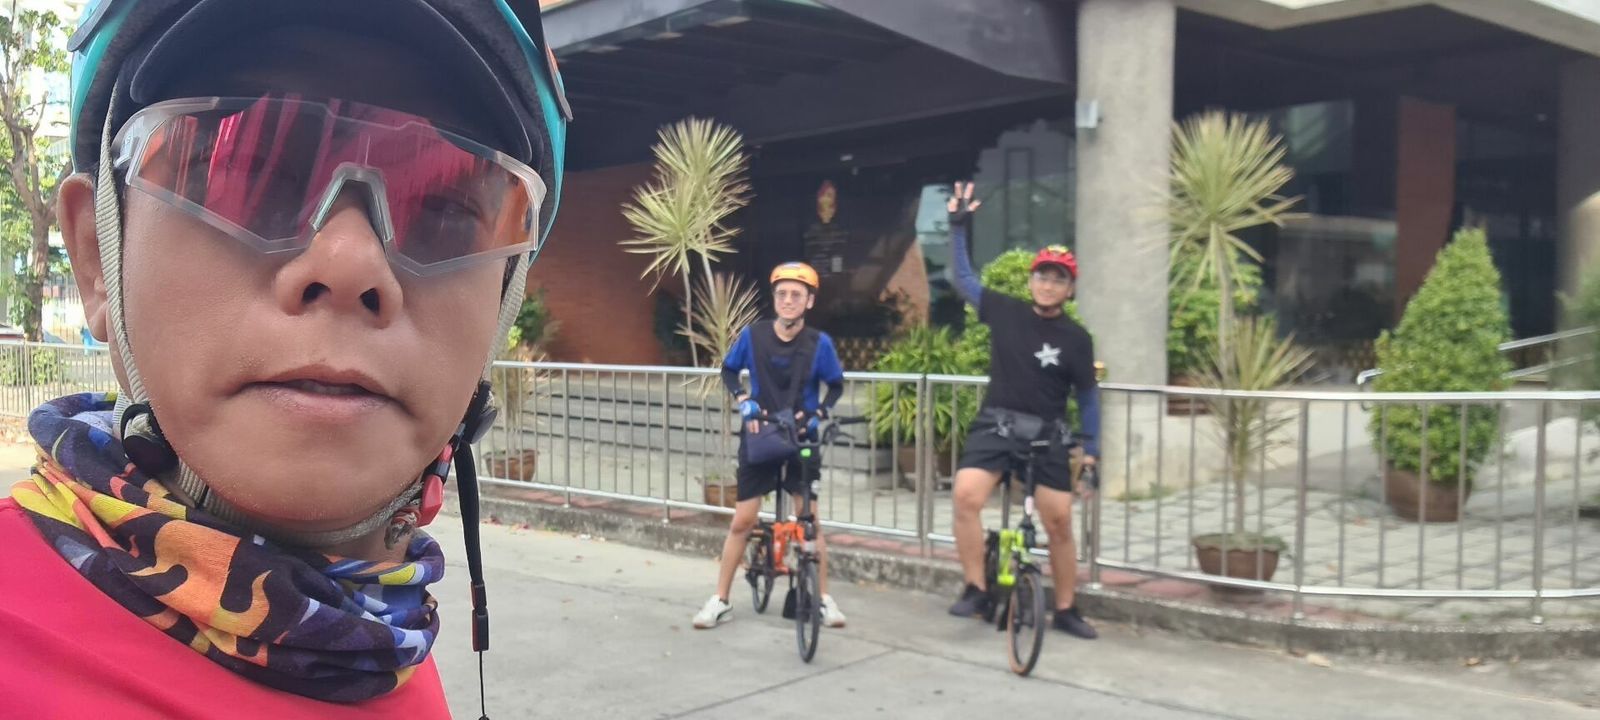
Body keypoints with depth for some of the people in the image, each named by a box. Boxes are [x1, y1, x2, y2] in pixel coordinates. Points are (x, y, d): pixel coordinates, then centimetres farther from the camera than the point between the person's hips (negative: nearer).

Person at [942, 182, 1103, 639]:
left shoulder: (1076, 339, -1)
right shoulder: (1005, 312, 1)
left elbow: (1088, 395, 7)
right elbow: (962, 277, 8)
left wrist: (1089, 446, 3)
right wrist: (958, 228, -2)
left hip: (1047, 434, 0)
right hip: (995, 424, 0)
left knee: (1059, 524, 1)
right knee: (966, 496, -22)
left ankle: (1066, 610, 19)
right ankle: (977, 591, -10)